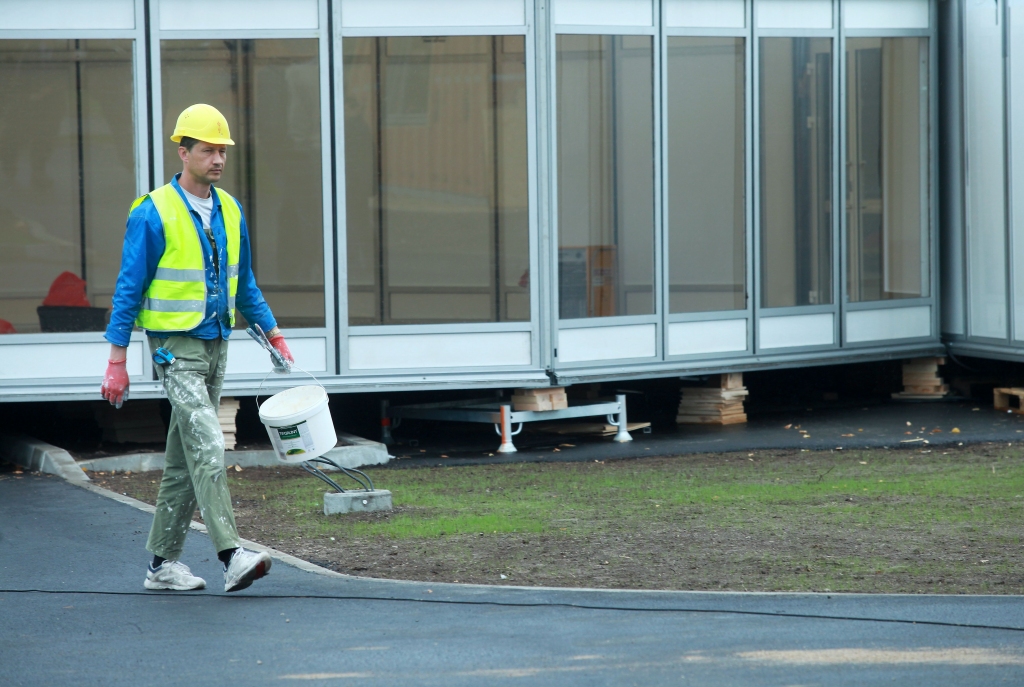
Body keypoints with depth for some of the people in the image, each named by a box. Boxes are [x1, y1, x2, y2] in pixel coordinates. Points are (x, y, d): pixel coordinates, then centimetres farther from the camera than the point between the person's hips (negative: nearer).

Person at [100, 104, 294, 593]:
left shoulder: (230, 212, 10)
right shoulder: (154, 214, -10)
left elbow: (244, 285, 21)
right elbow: (129, 289, -9)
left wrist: (273, 333, 14)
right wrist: (117, 362, -11)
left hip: (216, 347, 7)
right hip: (175, 349, -7)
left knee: (185, 460, 10)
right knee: (208, 449, -17)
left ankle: (163, 562, 16)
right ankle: (232, 556, -22)